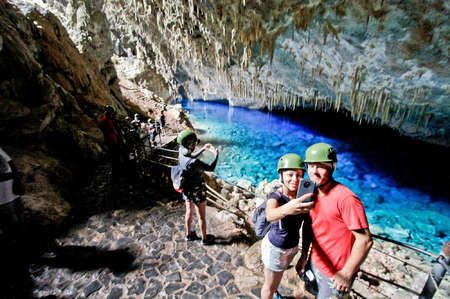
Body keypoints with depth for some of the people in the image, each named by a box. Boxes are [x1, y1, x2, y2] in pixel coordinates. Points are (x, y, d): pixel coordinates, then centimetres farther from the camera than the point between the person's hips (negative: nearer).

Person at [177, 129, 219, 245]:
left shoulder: (181, 153, -13)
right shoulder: (194, 162, -33)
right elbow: (211, 168, -20)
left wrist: (204, 148, 6)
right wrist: (217, 154, -8)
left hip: (186, 189, 7)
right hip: (197, 191, -7)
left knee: (189, 212, 25)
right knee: (201, 216, 13)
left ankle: (189, 234, 44)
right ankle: (204, 239, 33)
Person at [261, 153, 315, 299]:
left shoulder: (303, 196, -14)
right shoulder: (275, 196, -28)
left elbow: (307, 224, -3)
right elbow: (270, 215, -50)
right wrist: (286, 209, -70)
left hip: (292, 246, 6)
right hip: (275, 247, -5)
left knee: (279, 274, 34)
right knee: (269, 285, 17)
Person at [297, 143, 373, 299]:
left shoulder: (346, 199, -28)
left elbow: (365, 241, -25)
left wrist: (346, 274, -19)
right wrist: (304, 256, 6)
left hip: (335, 273, -7)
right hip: (314, 263, 7)